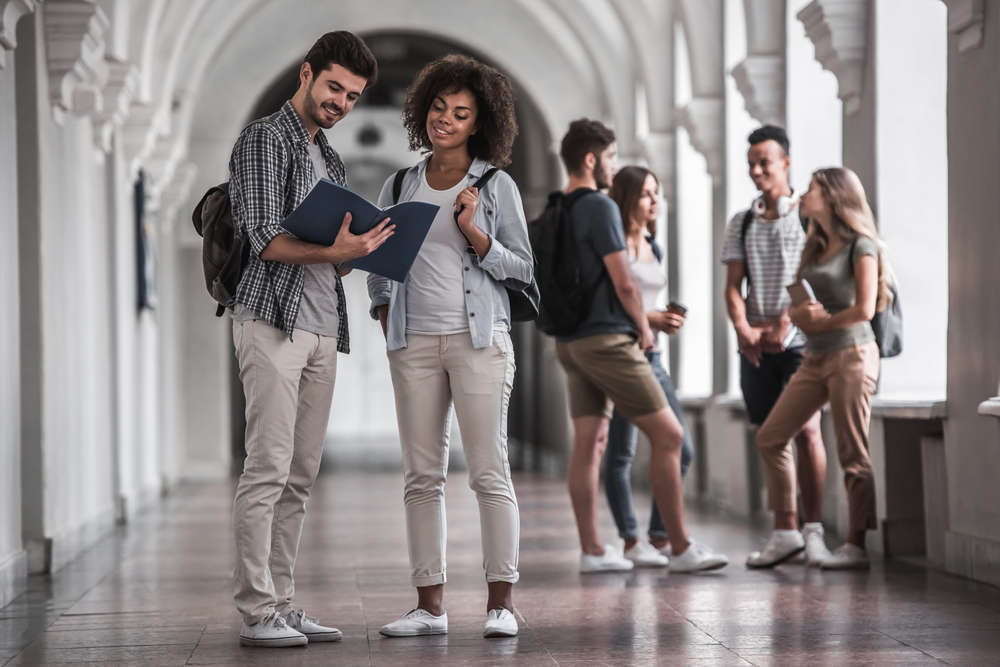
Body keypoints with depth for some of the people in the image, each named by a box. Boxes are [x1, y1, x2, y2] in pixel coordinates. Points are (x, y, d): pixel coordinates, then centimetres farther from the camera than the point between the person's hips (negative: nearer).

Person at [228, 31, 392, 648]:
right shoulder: (266, 140, -2)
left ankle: (283, 603, 9)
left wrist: (365, 248, 5)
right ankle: (258, 613, -11)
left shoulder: (331, 161, 24)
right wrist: (332, 251, -26)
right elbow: (266, 240, -13)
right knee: (268, 469, -11)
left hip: (323, 328, 8)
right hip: (274, 320, -8)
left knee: (300, 476, 6)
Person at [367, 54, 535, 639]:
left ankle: (501, 602, -3)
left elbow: (522, 267, 0)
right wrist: (388, 326, 9)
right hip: (414, 343, 4)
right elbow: (380, 266, 20)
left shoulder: (496, 186, 2)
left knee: (489, 472, -6)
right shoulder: (400, 186, 13)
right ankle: (430, 605, 6)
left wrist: (473, 232, -13)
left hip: (478, 338, -4)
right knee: (422, 476, 3)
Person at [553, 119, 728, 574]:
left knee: (588, 441, 8)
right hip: (607, 339, -9)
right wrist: (644, 327, 0)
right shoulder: (600, 207, -14)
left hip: (570, 342, 9)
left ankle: (591, 550, 8)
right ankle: (680, 549, -3)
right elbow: (624, 283, -17)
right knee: (667, 435, -4)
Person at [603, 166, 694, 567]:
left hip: (651, 356, 8)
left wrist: (665, 320, 10)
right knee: (621, 453, -3)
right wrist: (649, 319, -18)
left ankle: (660, 537, 13)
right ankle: (631, 542, 4)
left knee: (680, 449, 4)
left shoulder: (653, 249, 17)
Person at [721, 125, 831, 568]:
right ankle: (785, 532, 6)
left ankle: (813, 530, -9)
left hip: (799, 340, -4)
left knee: (806, 429, -12)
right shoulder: (741, 224, 15)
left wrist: (785, 324, -15)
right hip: (755, 345, 4)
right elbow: (733, 286, 9)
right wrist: (744, 329, -8)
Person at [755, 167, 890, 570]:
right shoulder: (815, 248, 17)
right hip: (815, 359, 8)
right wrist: (800, 315, -7)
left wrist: (819, 322, -4)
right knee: (769, 438, 4)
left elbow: (865, 309, -14)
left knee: (852, 455, -7)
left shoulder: (861, 246, -5)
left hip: (851, 355, -8)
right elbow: (796, 310, 16)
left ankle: (858, 545, -3)